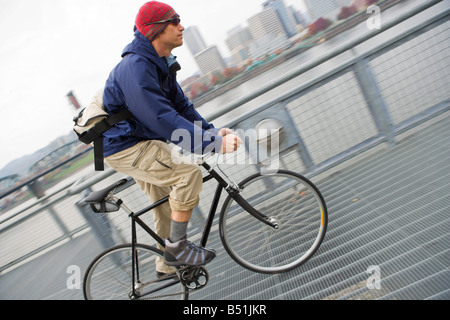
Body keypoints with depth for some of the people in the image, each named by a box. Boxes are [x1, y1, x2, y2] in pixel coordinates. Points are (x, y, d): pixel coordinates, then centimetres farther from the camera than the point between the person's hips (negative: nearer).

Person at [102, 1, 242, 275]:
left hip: (141, 142, 10)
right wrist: (213, 144, -38)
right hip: (124, 148, -10)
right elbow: (164, 120, -35)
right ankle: (177, 247, -8)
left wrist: (213, 131, -5)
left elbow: (180, 104, 7)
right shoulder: (136, 68, -27)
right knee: (190, 174, -25)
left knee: (167, 205, 17)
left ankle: (167, 265, 35)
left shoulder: (160, 63, 6)